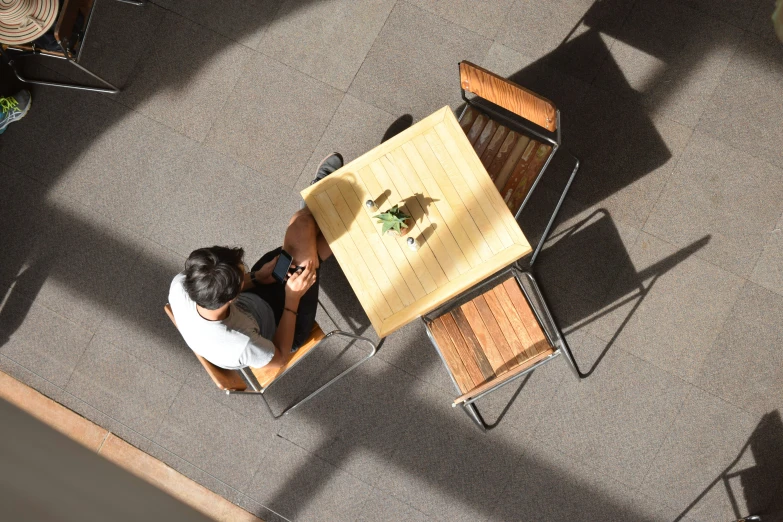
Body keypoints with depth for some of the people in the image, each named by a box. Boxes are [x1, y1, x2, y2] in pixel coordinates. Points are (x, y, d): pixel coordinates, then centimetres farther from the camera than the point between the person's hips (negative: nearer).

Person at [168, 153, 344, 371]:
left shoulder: (180, 285, -31)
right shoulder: (240, 346, -45)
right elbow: (280, 358, -22)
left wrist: (256, 278, -12)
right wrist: (293, 298, -23)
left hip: (252, 301, 5)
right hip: (279, 328, -5)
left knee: (302, 221, -1)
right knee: (302, 227, -10)